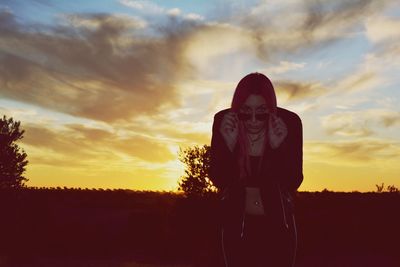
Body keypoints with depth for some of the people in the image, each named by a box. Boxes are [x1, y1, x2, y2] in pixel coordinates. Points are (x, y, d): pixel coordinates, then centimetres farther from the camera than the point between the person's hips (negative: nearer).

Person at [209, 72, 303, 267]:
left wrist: (277, 146, -31)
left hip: (278, 224, 0)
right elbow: (218, 181, -15)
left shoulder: (289, 122, -17)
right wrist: (229, 144, -30)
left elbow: (293, 183, -16)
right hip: (237, 225, 1)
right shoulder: (223, 122, -15)